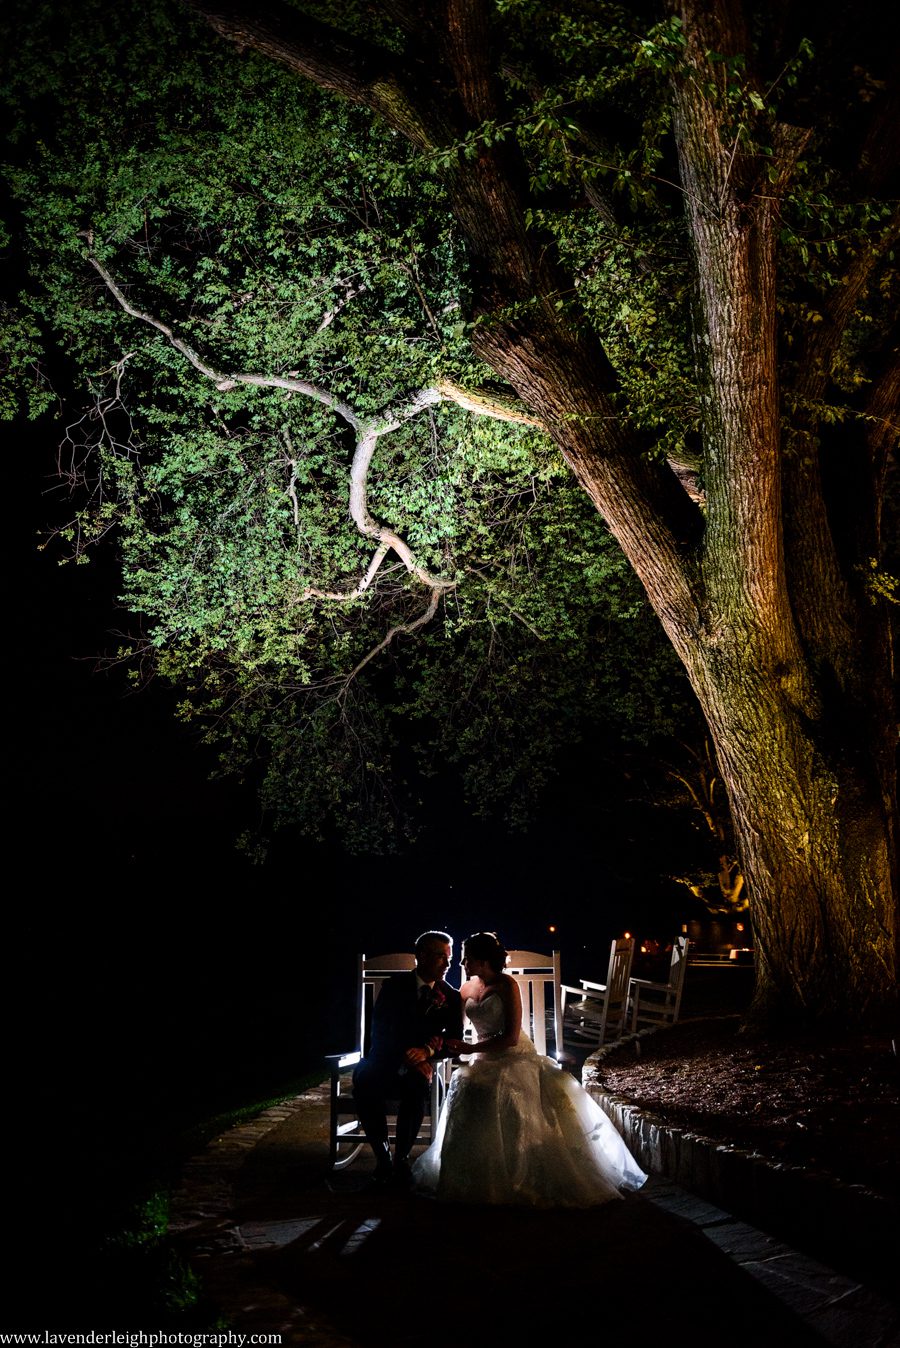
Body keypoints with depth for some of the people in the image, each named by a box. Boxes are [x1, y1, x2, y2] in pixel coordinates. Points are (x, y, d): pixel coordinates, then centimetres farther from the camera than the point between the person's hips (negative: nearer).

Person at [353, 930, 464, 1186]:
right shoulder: (394, 986, 0)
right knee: (363, 1081, -34)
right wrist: (404, 1059, -23)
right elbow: (379, 1031, -7)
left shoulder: (451, 997, 4)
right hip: (385, 1062, 0)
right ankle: (382, 1157, -17)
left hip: (421, 1065, 0)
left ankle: (402, 1157, -18)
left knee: (418, 1087, -36)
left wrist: (428, 1050, -23)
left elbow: (455, 1039, -2)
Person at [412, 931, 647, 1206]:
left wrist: (469, 1049, -18)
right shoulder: (468, 987, 6)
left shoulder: (507, 985, -13)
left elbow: (511, 1037, -16)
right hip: (486, 1062, 6)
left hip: (515, 1058, -5)